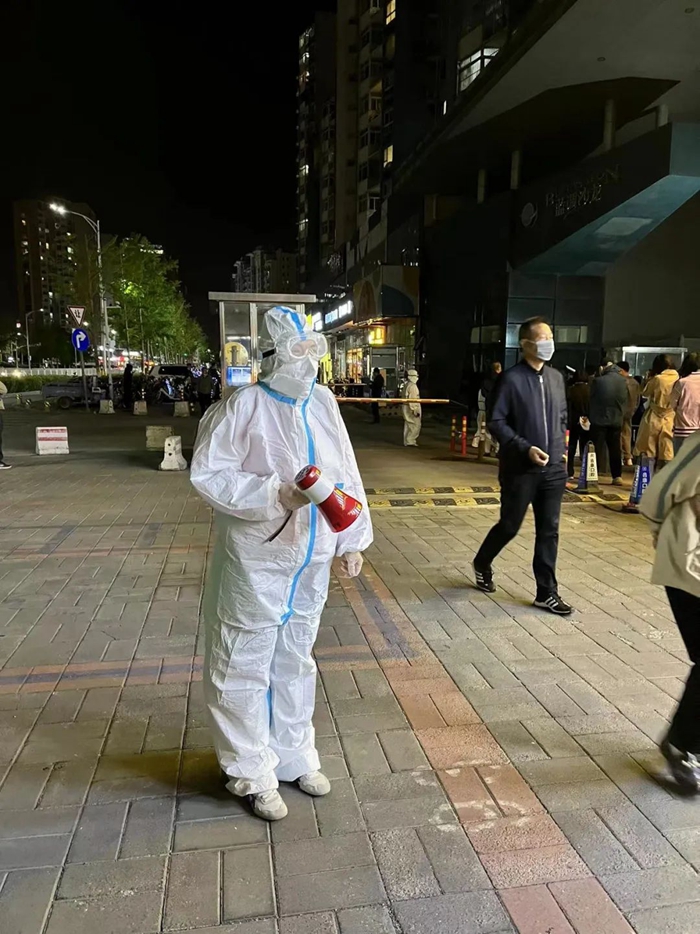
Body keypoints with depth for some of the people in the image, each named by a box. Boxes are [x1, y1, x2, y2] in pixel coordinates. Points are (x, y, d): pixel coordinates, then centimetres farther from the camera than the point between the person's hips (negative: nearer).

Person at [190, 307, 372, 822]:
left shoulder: (323, 403, 3)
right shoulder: (245, 406, -15)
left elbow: (346, 473, 7)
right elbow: (208, 473, -17)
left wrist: (352, 540, 7)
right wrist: (277, 494, -27)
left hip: (309, 562, 6)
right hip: (255, 562, -6)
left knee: (295, 663, 20)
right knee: (246, 668, 9)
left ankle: (295, 758, 40)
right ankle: (254, 774, 29)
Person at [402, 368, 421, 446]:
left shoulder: (406, 385, 14)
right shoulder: (413, 386, -17)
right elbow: (413, 399, -21)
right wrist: (415, 410, -21)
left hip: (406, 408, 10)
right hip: (412, 408, -10)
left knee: (408, 425, 13)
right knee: (416, 425, -5)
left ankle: (407, 442, 16)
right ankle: (410, 441, -6)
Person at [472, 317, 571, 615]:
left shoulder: (556, 377, 9)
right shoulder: (511, 378, -10)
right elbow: (496, 422, -12)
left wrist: (561, 447, 9)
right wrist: (526, 448, -20)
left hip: (553, 469, 5)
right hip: (520, 469, -5)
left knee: (549, 531, 8)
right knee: (509, 526, 8)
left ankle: (547, 593, 18)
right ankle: (482, 564, 36)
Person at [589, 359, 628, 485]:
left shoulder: (598, 381, -13)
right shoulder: (623, 381, -1)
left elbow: (591, 399, -2)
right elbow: (626, 401, 6)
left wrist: (589, 415, 13)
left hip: (599, 419, -4)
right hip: (616, 420, 4)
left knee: (596, 448, 3)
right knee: (615, 449, 11)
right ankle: (617, 476, 11)